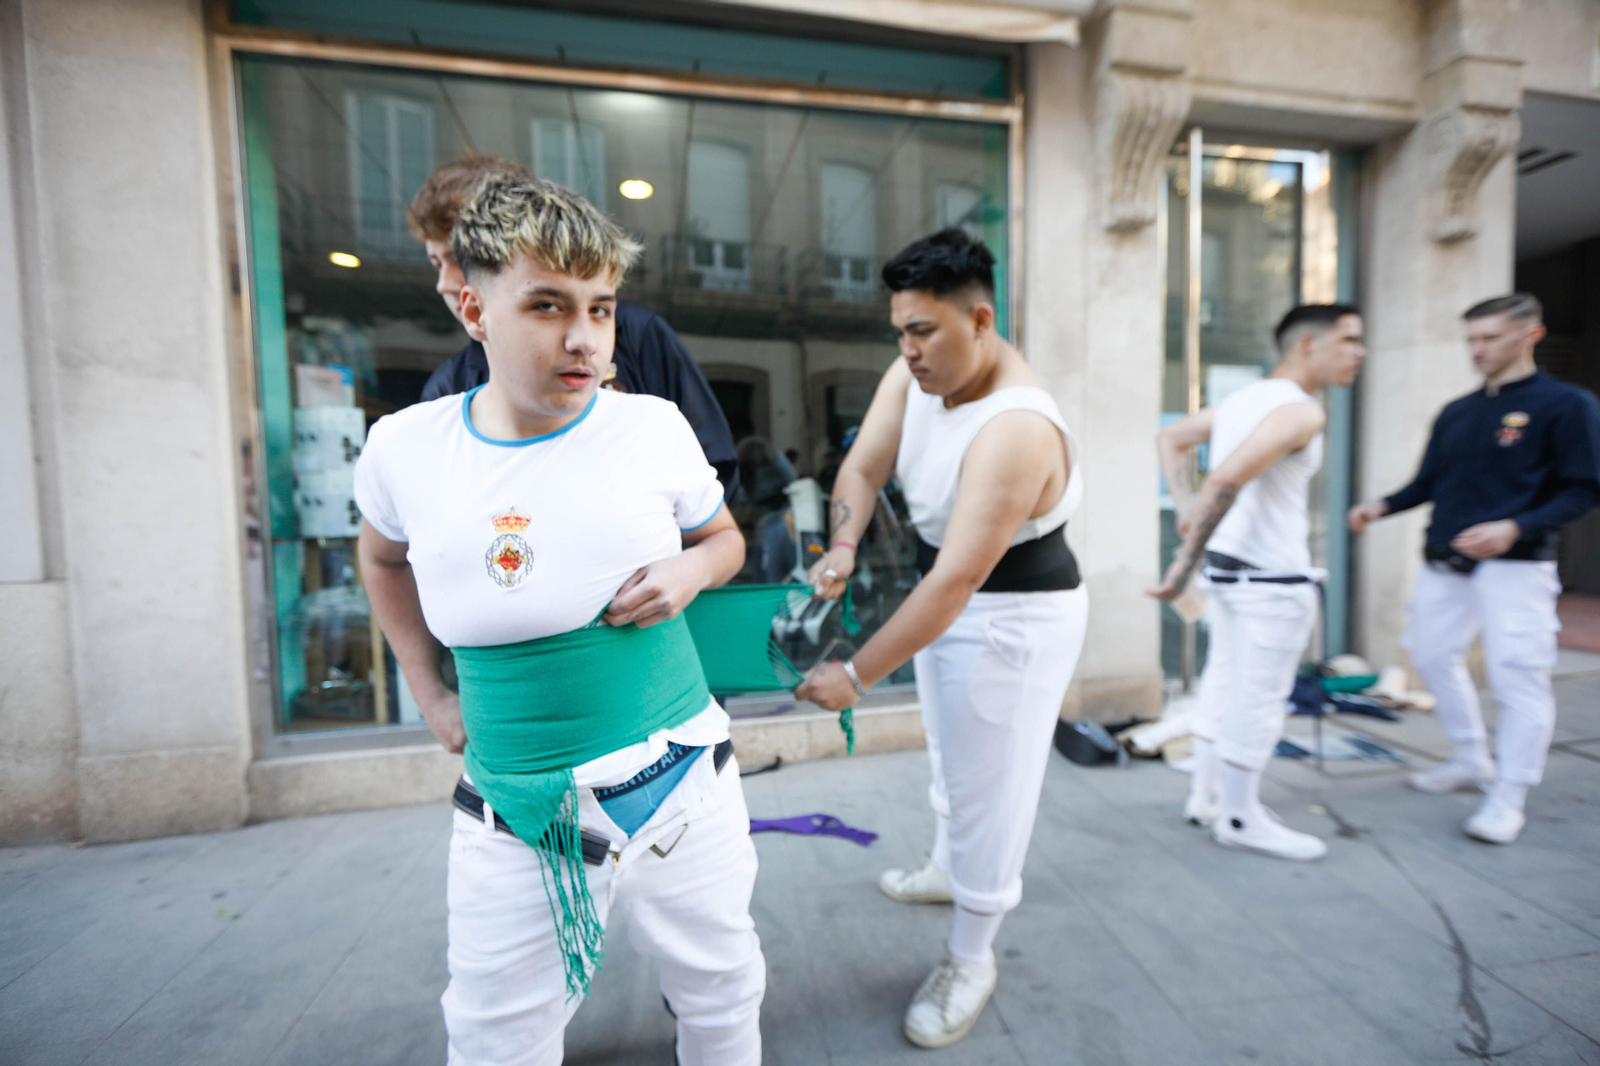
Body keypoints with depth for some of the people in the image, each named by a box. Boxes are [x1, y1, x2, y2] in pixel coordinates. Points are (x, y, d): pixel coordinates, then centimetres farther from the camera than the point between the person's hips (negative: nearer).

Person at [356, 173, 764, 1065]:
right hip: (514, 814, 1)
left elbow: (726, 537, 8)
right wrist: (429, 692, 9)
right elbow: (383, 556, 17)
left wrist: (691, 569, -15)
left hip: (680, 782, 0)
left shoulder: (655, 429, -9)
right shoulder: (405, 448, -5)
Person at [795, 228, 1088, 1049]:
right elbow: (863, 465, -8)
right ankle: (946, 869, 55)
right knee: (948, 751, 27)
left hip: (1014, 616, -8)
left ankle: (970, 960, 32)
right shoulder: (918, 371, -7)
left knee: (987, 783, 7)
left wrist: (856, 675, -32)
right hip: (949, 597, 9)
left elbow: (957, 582, -36)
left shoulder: (1015, 429, -32)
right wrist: (841, 551, -26)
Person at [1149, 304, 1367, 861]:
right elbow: (1227, 478, -31)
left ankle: (1205, 795, 32)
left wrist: (1186, 506, 12)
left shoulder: (1244, 399, 12)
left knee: (1225, 683, 18)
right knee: (1258, 697, 4)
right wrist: (1185, 564, -28)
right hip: (1272, 579, -9)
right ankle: (1240, 819, 20)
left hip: (1228, 566, 9)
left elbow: (1171, 438, 23)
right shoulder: (1300, 410, -16)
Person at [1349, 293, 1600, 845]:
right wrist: (1381, 506, -4)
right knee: (1434, 657, 13)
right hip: (1443, 565, 6)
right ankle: (1470, 760, 31)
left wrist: (1516, 528, -23)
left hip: (1514, 566, -6)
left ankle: (1509, 797, 10)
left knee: (1517, 676, -3)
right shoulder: (1456, 412, 11)